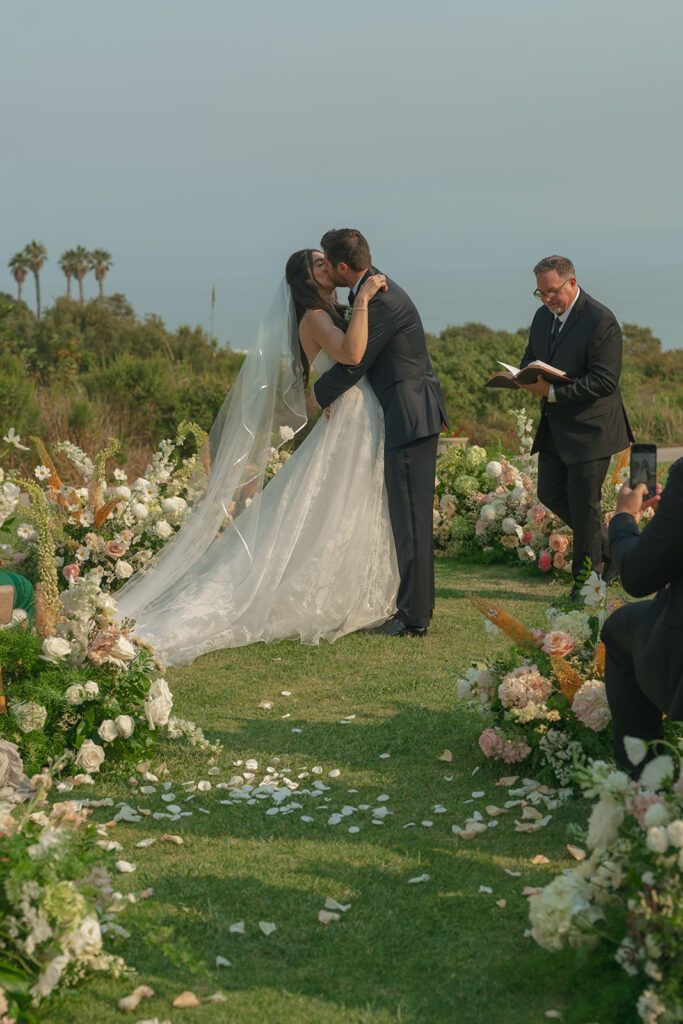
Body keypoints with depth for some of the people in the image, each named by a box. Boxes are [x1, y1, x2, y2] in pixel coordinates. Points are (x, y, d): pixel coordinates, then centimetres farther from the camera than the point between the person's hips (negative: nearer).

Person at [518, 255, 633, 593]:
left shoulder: (601, 321, -17)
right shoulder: (543, 316, 8)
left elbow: (605, 380, -22)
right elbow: (531, 358, 20)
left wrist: (554, 392, -29)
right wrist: (528, 378, -5)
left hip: (589, 429, -8)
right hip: (555, 428, 8)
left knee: (583, 506, -2)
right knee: (549, 493, 11)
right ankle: (608, 548, 28)